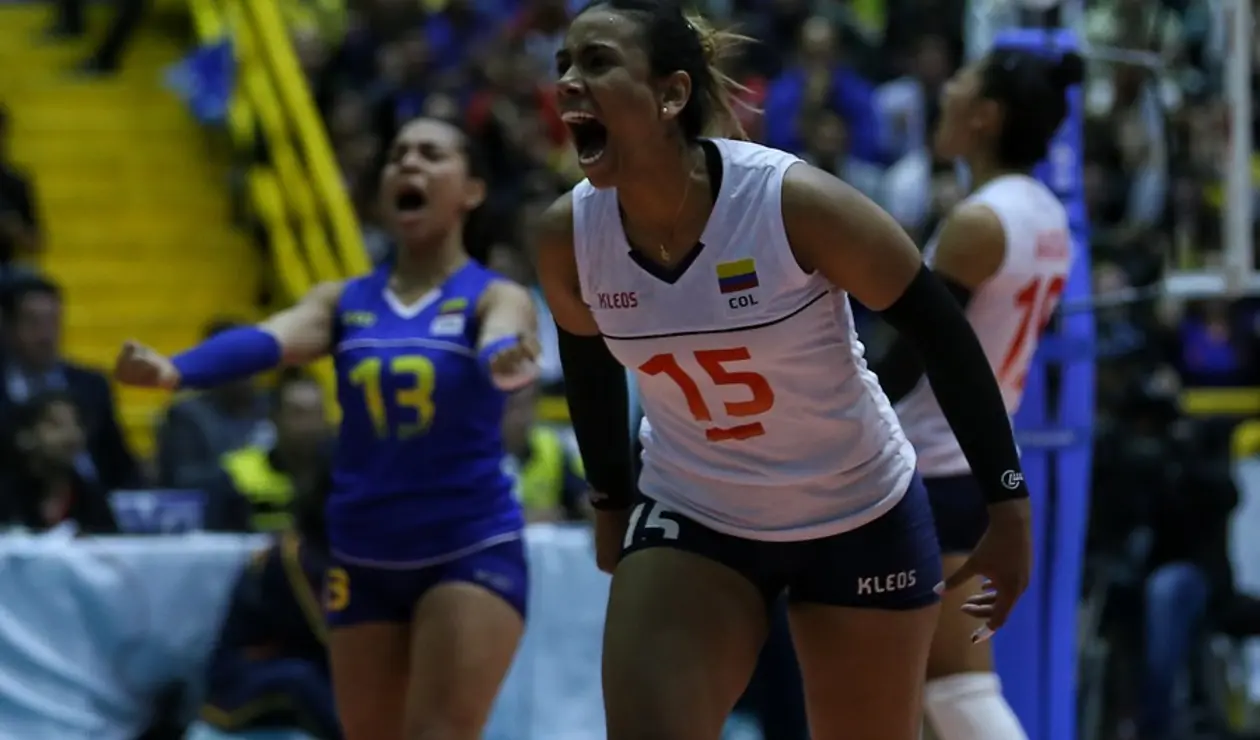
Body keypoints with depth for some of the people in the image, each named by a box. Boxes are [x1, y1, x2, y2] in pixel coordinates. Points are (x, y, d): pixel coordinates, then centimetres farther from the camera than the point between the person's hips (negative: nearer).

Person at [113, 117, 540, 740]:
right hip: (364, 560, 4)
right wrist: (172, 371, -36)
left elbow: (502, 340, -28)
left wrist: (506, 360, -54)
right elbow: (264, 342, -14)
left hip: (471, 552, -4)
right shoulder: (343, 302, 6)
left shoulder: (494, 297, -3)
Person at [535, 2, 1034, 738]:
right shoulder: (568, 234, -13)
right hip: (690, 517, 3)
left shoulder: (795, 201, -26)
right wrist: (611, 502, 19)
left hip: (859, 518, -3)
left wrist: (1009, 504, -13)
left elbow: (942, 333, -16)